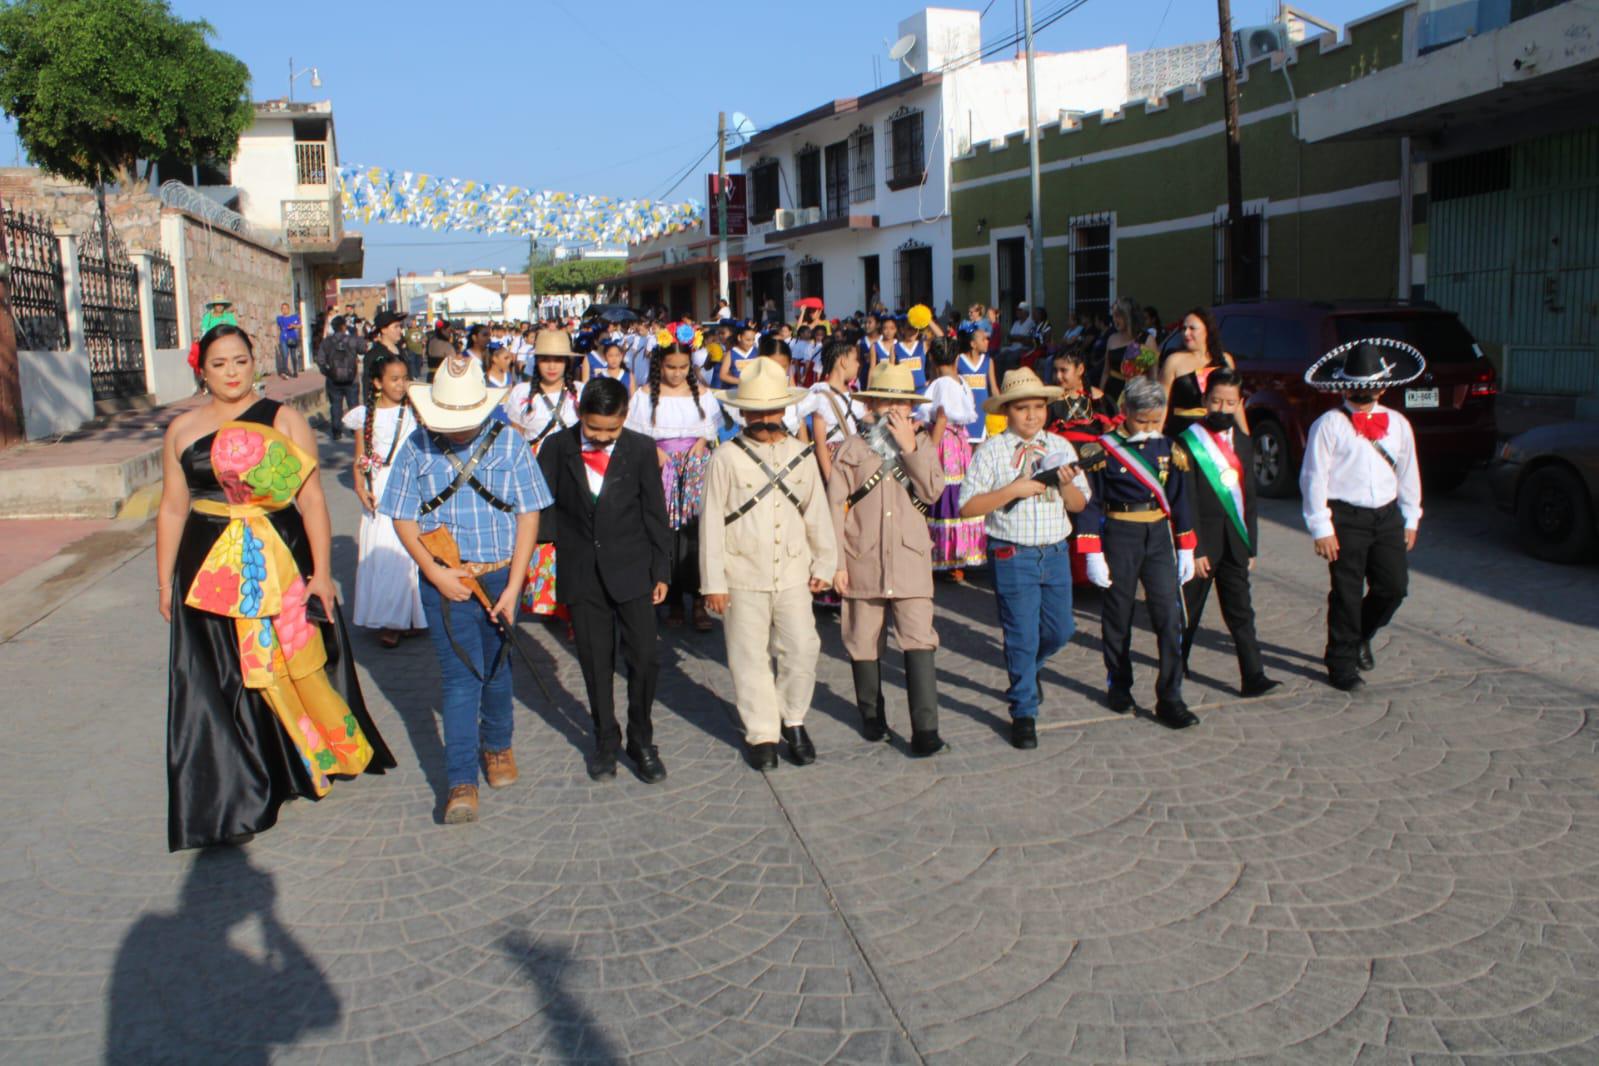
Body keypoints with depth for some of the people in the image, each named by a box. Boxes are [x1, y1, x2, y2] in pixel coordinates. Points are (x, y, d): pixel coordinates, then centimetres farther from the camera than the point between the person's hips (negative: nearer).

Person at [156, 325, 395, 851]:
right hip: (211, 568, 2)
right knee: (220, 679, 5)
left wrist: (321, 571, -9)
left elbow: (312, 499, -4)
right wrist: (165, 581, 10)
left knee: (298, 660, 2)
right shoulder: (182, 430, 8)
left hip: (281, 560, -2)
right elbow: (172, 508, 11)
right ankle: (232, 792, 17)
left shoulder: (284, 420, 0)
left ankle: (331, 750, 25)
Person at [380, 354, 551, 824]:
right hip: (445, 582, -1)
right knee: (459, 676, -5)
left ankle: (497, 745, 40)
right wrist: (434, 572, -13)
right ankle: (461, 782, -1)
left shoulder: (507, 442, -4)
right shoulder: (417, 448, -3)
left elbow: (528, 516, -5)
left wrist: (513, 586, -10)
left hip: (500, 576, 1)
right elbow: (403, 519, 1)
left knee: (496, 669, 16)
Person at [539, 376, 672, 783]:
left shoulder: (641, 449, -4)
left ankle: (641, 741, 18)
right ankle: (605, 741, 27)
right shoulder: (558, 448, -4)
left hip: (631, 568, 0)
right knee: (595, 661, 9)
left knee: (644, 657, -2)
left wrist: (661, 571, 2)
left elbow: (655, 513, 1)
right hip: (581, 573, 1)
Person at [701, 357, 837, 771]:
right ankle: (762, 734, 20)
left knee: (802, 650, 1)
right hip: (743, 577, -2)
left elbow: (817, 515, 12)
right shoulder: (726, 457, -5)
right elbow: (711, 523, -4)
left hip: (793, 574, 2)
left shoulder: (800, 455, 5)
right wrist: (712, 582, -5)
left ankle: (793, 721, 23)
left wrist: (824, 564, 13)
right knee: (750, 658, 5)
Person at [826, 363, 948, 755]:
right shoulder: (852, 449, 5)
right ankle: (872, 716, 28)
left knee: (919, 641, -10)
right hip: (863, 561, 0)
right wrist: (836, 562, -4)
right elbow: (835, 506, 1)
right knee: (864, 642, 10)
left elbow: (933, 492, -5)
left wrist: (909, 449, -12)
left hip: (910, 560, 0)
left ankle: (925, 731, -9)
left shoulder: (922, 445, 10)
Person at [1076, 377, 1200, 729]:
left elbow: (1180, 499, 11)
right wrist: (1093, 554, -10)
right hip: (1119, 538, -3)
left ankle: (1170, 699, 1)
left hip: (1159, 536, 3)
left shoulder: (1169, 449, 4)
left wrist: (1186, 549, 10)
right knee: (1117, 617, 9)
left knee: (1169, 616, -5)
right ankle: (1119, 686, 27)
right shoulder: (1102, 450, -7)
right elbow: (1091, 504, -6)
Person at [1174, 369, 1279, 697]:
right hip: (1201, 538, -4)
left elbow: (1249, 495, 13)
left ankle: (1253, 677, 0)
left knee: (1241, 612, 2)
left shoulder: (1243, 442, 11)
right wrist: (1195, 549, -14)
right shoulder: (1188, 441, -7)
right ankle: (1177, 663, 27)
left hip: (1234, 539, 4)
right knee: (1189, 607, 9)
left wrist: (1251, 544, 9)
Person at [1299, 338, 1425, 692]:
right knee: (1347, 593, 0)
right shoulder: (1329, 425, -8)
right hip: (1345, 516, -5)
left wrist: (1410, 519, 18)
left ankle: (1360, 636, 34)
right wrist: (1321, 528, -12)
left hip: (1386, 514, 5)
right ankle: (1342, 664, 14)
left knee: (1394, 586, 5)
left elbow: (1408, 473, 17)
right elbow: (1314, 478, -10)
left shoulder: (1398, 424, 9)